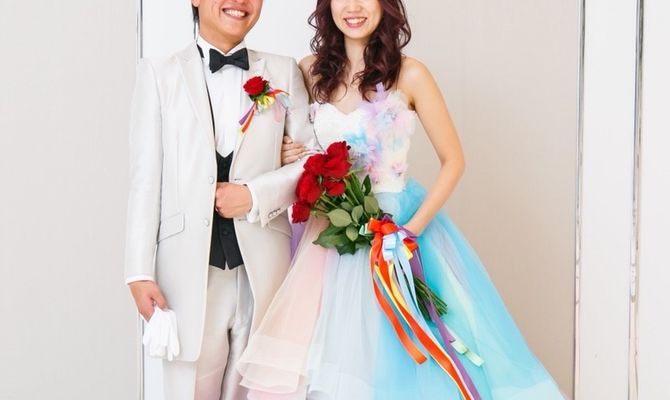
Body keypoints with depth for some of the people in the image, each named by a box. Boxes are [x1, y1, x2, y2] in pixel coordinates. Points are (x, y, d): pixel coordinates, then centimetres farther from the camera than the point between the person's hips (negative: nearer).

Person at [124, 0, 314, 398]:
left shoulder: (284, 72, 9)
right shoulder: (159, 72, 4)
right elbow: (146, 178, 0)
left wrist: (256, 194, -10)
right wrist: (140, 272, -5)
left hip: (263, 267, 2)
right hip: (188, 268, -1)